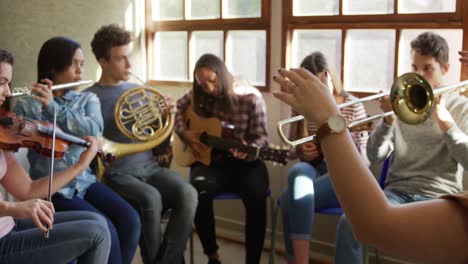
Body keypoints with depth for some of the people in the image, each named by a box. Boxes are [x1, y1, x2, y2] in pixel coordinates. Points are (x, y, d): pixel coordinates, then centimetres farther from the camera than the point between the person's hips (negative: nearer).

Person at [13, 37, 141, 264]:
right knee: (105, 231, -23)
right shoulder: (26, 105, 1)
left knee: (130, 221, -18)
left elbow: (94, 129, -12)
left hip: (85, 181, 4)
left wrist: (54, 107, -23)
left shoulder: (88, 100, 9)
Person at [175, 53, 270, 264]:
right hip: (211, 160, 2)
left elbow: (261, 136, -6)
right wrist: (185, 133, -5)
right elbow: (176, 109, 12)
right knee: (198, 190, -32)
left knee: (256, 195, -33)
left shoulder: (251, 98, -9)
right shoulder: (199, 95, 3)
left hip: (244, 162, -2)